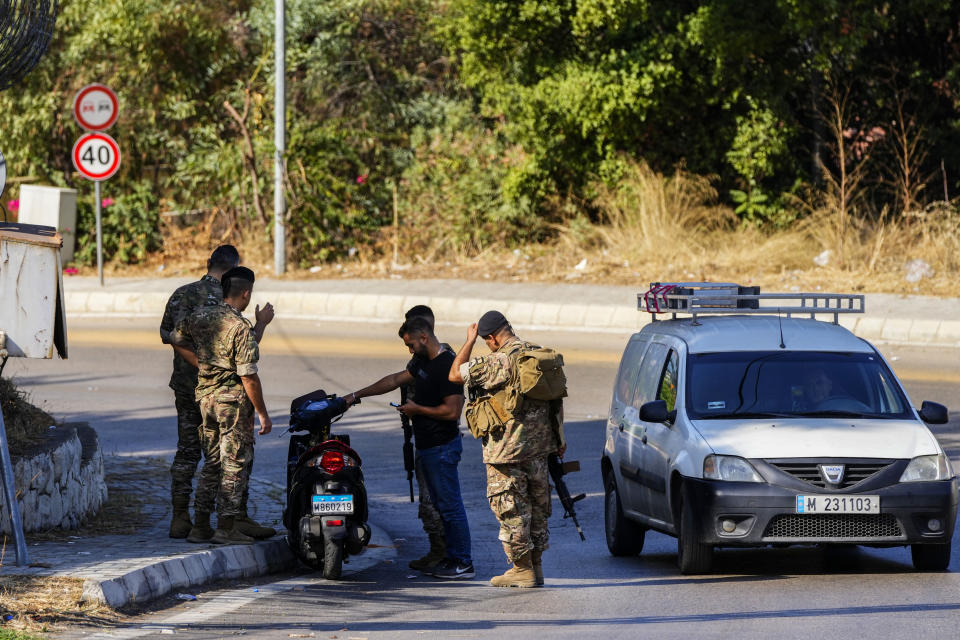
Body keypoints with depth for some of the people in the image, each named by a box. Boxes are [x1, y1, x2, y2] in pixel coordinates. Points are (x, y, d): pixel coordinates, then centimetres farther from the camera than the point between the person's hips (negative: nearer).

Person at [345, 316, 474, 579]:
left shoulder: (447, 366, -18)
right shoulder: (424, 363, 13)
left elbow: (452, 411, -23)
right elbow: (395, 380, 24)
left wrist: (417, 409, -12)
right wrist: (357, 395, 24)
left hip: (442, 447, -10)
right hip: (427, 446, 10)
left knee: (450, 506, -6)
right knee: (442, 506, 12)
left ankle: (464, 563, -3)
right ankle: (452, 557, 17)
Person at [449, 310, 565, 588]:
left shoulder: (499, 362, -18)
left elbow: (455, 374, -14)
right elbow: (557, 398, 13)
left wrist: (469, 341, -3)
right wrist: (558, 441, 22)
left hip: (507, 450, -8)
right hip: (539, 448, 8)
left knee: (511, 511, 1)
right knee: (536, 511, 15)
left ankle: (522, 570, 4)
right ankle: (535, 568, 20)